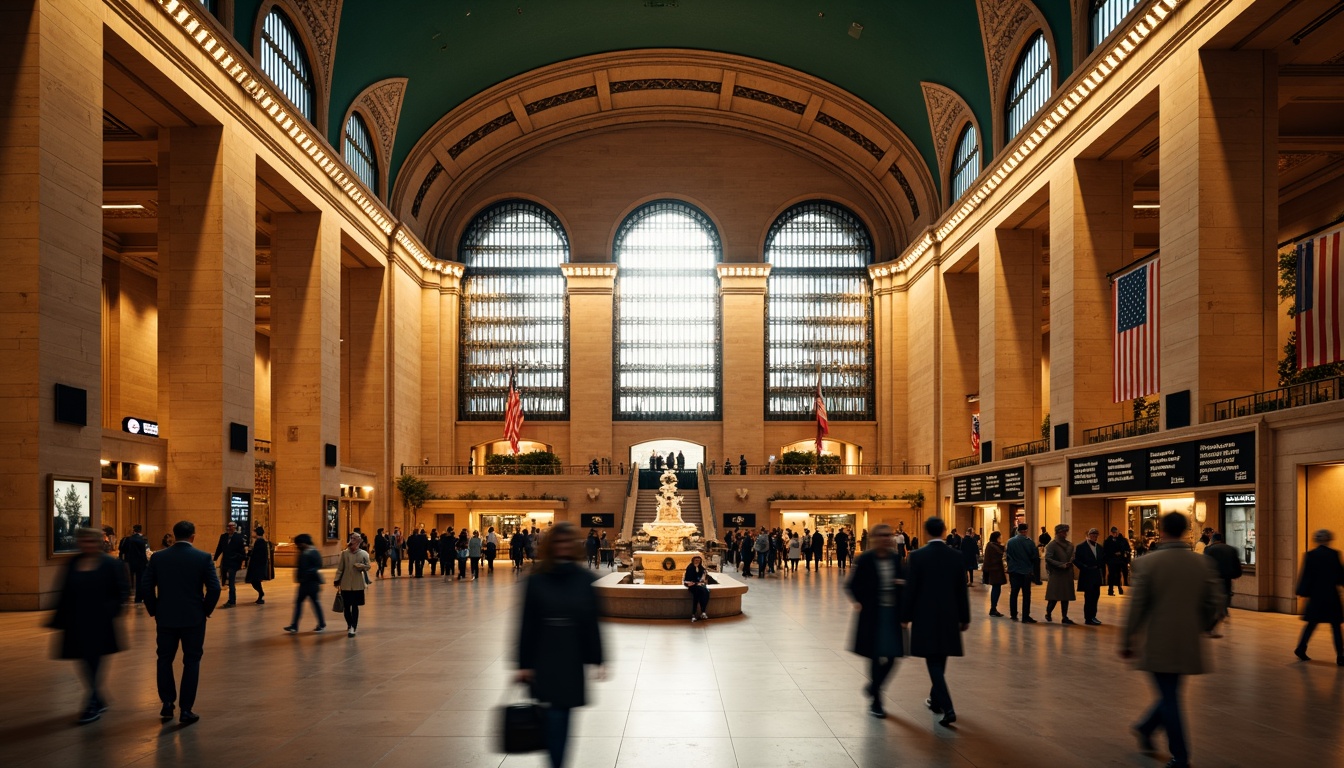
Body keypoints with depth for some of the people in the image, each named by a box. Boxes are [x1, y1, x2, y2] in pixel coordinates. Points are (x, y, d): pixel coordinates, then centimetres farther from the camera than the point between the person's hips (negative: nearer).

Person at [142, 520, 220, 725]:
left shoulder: (158, 557, -3)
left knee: (165, 660, 18)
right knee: (191, 662, 8)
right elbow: (214, 588, -12)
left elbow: (147, 587, -2)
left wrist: (154, 611, 11)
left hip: (165, 618, 2)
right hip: (194, 619, -1)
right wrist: (206, 610, 4)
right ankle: (186, 710, 6)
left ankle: (167, 703, 17)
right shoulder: (203, 558, -8)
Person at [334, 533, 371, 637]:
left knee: (355, 606, -3)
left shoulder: (363, 554, -1)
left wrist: (361, 566, -16)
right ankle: (350, 625, 26)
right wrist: (336, 580, 1)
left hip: (357, 585, -1)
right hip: (346, 584, 1)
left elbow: (367, 567, 5)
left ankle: (352, 627, -4)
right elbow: (340, 568, 3)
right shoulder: (344, 553, 0)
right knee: (346, 606, 8)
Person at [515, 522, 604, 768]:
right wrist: (524, 664, -3)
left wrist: (597, 660, 2)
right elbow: (527, 625, -2)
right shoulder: (537, 581, -3)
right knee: (557, 714, -4)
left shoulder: (586, 580, 0)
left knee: (561, 714, 7)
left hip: (573, 660, 1)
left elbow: (593, 624, 3)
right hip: (544, 660, -1)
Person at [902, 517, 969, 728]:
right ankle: (936, 699, 34)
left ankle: (948, 708, -14)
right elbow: (962, 590, 3)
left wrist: (905, 616, 1)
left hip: (925, 617, -4)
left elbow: (910, 589, -9)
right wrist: (964, 617, 11)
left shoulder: (917, 556, -11)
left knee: (934, 663, -2)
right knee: (940, 661, 19)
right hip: (949, 617, 4)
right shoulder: (956, 556, -1)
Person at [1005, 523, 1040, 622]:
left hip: (1013, 571, 3)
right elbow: (1035, 557, -11)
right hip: (1026, 571, -3)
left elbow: (1007, 556, 2)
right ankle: (1025, 617, 1)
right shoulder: (1029, 542, -13)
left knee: (1014, 593, 14)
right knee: (1026, 594, 3)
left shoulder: (1010, 541, -4)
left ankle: (1013, 615, 17)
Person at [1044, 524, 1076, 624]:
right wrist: (1062, 565, -18)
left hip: (1067, 574, 5)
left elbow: (1073, 557, 20)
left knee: (1066, 597, 6)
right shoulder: (1052, 545, -6)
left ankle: (1064, 617, 12)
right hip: (1056, 574, -5)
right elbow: (1048, 559, -14)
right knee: (1054, 597, -4)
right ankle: (1048, 613, 17)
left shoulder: (1070, 545, 10)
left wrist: (1069, 563, -2)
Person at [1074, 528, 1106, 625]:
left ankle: (1092, 617, 17)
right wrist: (1085, 568, -16)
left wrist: (1098, 566, -1)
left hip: (1096, 576, 6)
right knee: (1088, 597, -3)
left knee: (1095, 596, 8)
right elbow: (1076, 560, -11)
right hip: (1087, 576, -6)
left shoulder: (1099, 547, 13)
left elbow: (1102, 560, 15)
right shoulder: (1081, 547, -6)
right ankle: (1088, 619, 2)